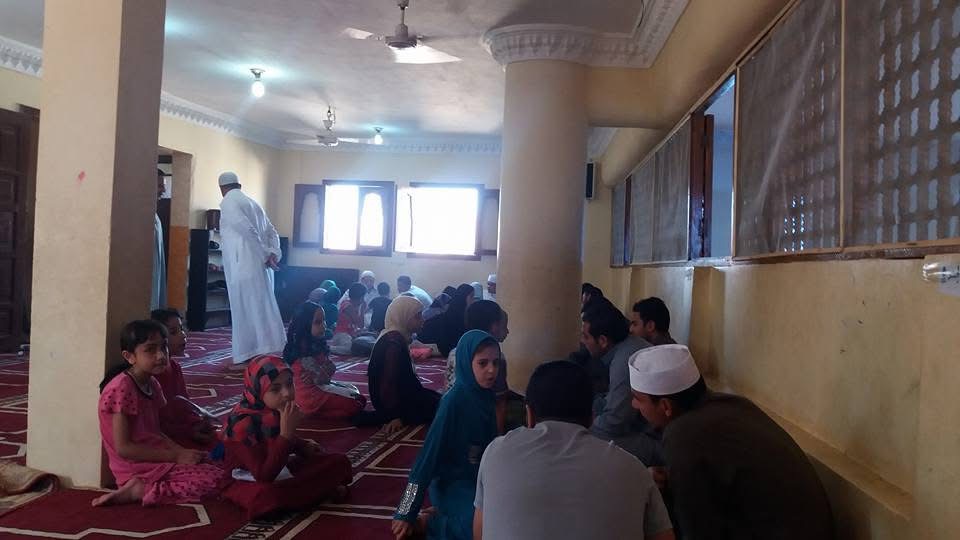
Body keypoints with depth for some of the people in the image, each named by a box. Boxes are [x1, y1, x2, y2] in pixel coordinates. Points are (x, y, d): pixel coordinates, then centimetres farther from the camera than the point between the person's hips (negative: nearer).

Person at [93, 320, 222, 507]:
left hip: (154, 458, 9)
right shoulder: (122, 388, -17)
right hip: (136, 467, -9)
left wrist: (182, 452, -5)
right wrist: (175, 456, -18)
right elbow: (123, 447, -19)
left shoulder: (152, 384, 11)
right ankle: (138, 491, -14)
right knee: (214, 478, -18)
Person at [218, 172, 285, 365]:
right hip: (261, 267, 7)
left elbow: (248, 231, -16)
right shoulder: (253, 203, 21)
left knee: (245, 311, -4)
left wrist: (265, 254, -11)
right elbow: (272, 232, 14)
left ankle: (246, 358, -2)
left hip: (243, 265, -7)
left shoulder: (228, 203, -3)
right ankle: (269, 353, 14)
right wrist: (273, 253, 2)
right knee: (263, 308, 11)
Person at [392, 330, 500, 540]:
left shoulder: (485, 396, -2)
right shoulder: (454, 401, -23)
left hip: (478, 481, 8)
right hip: (452, 484, -8)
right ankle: (432, 522, -3)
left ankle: (446, 515, 7)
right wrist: (406, 514, -17)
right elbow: (429, 454, -20)